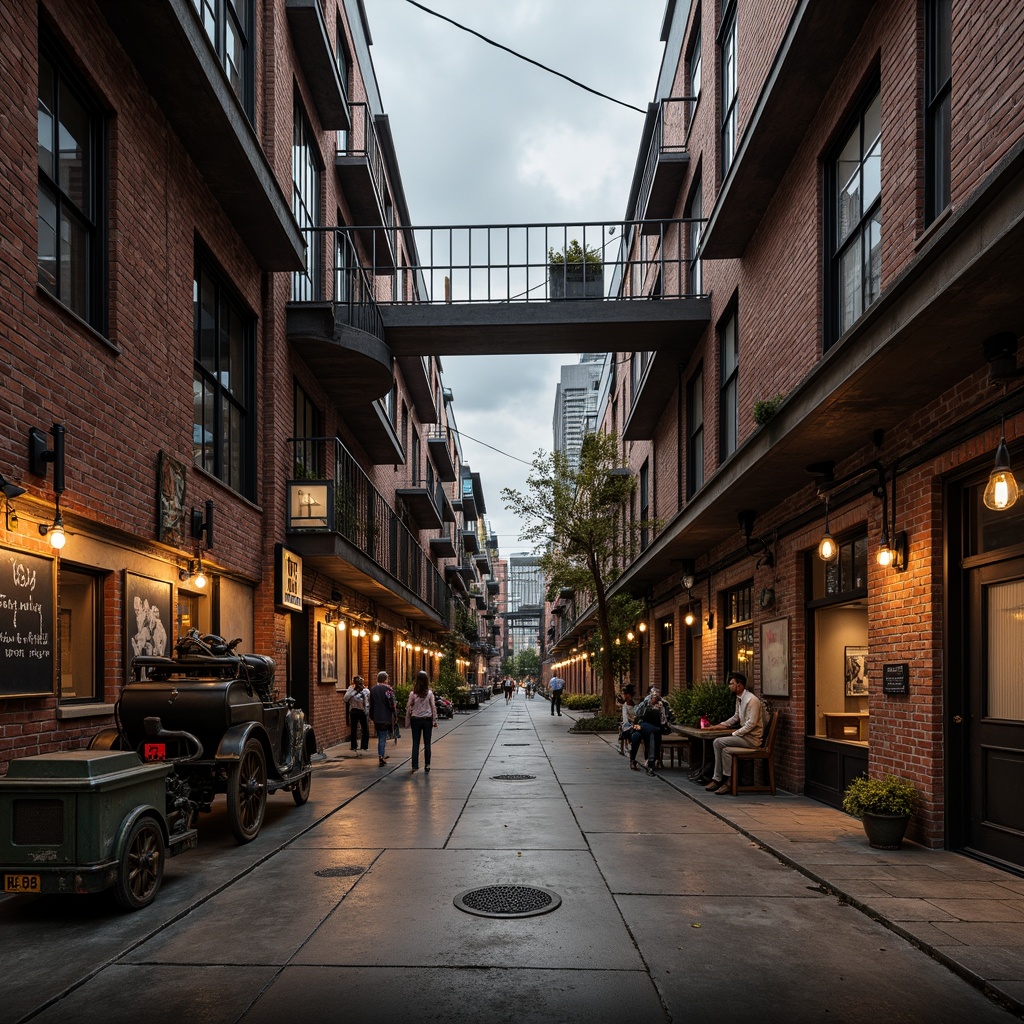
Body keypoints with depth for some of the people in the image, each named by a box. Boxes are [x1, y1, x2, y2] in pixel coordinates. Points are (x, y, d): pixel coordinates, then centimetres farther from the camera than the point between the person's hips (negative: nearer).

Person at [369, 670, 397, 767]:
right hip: (385, 718, -5)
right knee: (383, 738, -2)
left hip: (376, 718, 5)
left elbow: (371, 704, 14)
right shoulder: (388, 689, -11)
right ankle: (381, 758, -6)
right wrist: (395, 715, -3)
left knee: (380, 737, 16)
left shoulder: (373, 690, 8)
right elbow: (392, 704, -13)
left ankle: (381, 757, 20)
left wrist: (372, 717, 20)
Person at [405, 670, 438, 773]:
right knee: (427, 743, 7)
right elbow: (433, 707, -3)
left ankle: (415, 765, 3)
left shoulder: (413, 694, -6)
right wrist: (435, 720, 6)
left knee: (415, 744, 5)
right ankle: (427, 765, 8)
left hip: (415, 720, 0)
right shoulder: (430, 693, -6)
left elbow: (408, 708, -3)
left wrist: (407, 722, 6)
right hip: (427, 720, 0)